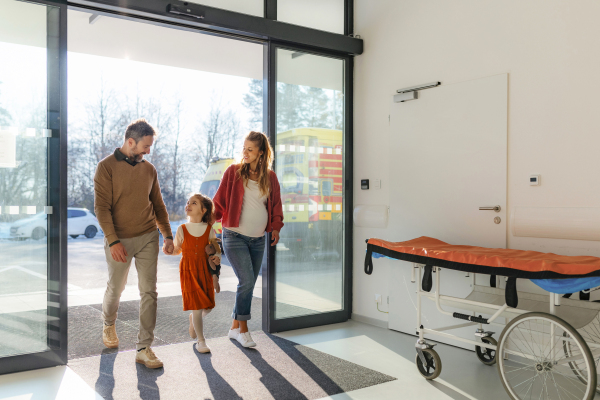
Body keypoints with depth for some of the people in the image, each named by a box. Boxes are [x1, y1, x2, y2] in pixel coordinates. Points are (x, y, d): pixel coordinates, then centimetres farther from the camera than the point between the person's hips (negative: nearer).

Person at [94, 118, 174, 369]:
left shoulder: (149, 169, 8)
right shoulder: (107, 167, -7)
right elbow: (102, 207, -11)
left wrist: (167, 235, 10)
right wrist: (113, 241, -18)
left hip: (148, 238, 3)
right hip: (119, 240, -3)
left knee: (149, 292, -1)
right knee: (115, 288, 15)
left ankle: (144, 348, 6)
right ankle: (108, 325, 46)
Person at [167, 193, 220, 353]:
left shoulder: (209, 229, 0)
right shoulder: (182, 229, -2)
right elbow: (177, 250, 6)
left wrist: (217, 257, -11)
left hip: (204, 270, 2)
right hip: (188, 271, -2)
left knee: (208, 306, 4)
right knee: (197, 306, -5)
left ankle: (194, 319, 40)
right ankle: (200, 341, 12)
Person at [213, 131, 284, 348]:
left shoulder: (270, 177, 8)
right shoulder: (233, 172, -2)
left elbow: (275, 204, 17)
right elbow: (220, 202, 0)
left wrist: (275, 227, 7)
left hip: (258, 239, 4)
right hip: (235, 236, -4)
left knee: (248, 285, 9)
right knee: (247, 281, -14)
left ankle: (235, 328, 24)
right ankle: (243, 329, 2)